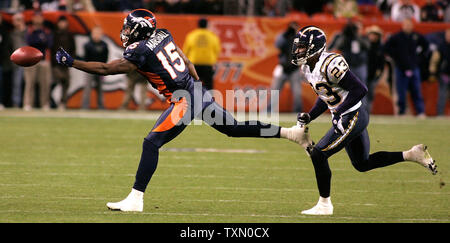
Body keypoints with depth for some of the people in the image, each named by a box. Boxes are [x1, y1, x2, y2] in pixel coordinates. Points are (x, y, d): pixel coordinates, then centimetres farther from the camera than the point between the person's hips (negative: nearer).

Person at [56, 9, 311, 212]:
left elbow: (105, 69, -10)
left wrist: (71, 62, -5)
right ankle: (291, 132, 19)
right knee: (235, 128, 19)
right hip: (199, 91, 8)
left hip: (184, 102, -8)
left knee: (151, 143, -7)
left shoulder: (139, 52, -12)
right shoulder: (163, 35, 10)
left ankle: (135, 199, -10)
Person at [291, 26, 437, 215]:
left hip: (353, 117, -10)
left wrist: (338, 113, -26)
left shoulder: (330, 64, -23)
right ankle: (411, 155, 22)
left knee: (318, 154, -11)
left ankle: (324, 204, -1)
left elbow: (359, 89, -24)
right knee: (362, 164, 18)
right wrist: (309, 116, 5)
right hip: (343, 119, 10)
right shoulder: (307, 68, 7)